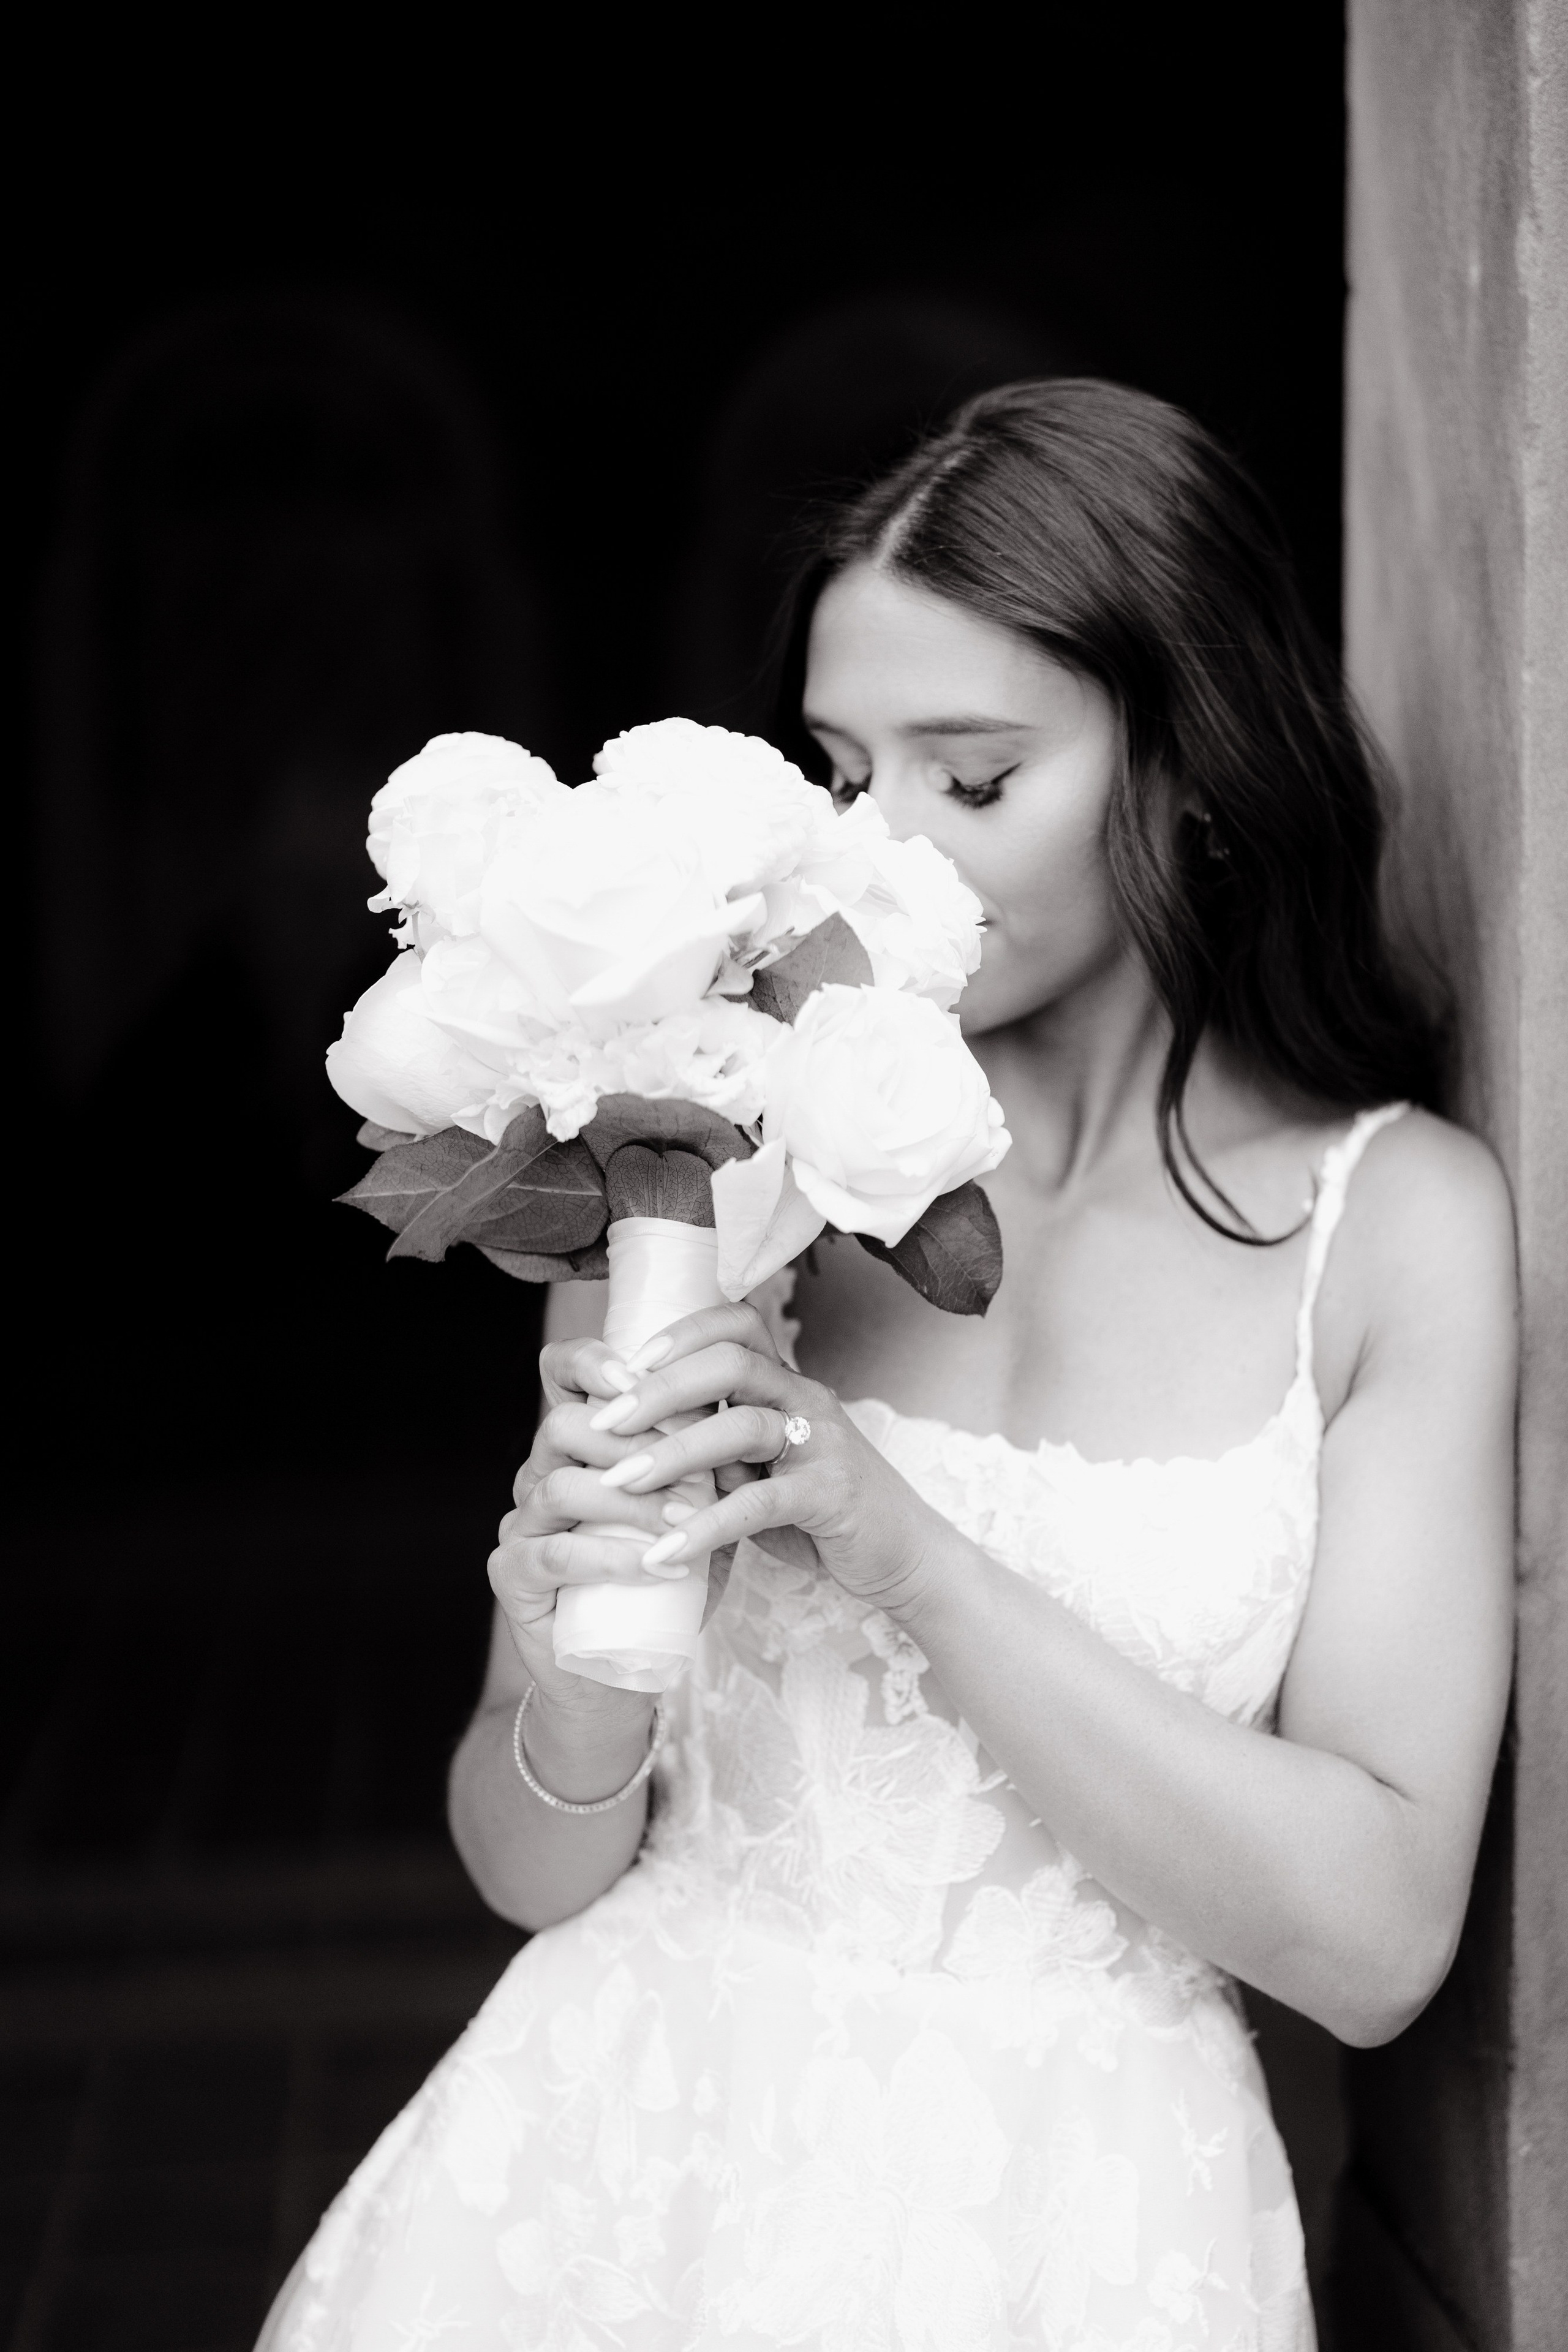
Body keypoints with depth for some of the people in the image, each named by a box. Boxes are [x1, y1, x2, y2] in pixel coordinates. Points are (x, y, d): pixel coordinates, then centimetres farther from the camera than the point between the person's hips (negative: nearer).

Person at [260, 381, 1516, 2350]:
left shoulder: (1397, 1214, -4)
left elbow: (1375, 1936, -12)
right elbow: (532, 1872, 2)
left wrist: (908, 1554, -19)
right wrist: (572, 1688, -20)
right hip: (623, 2143, 1)